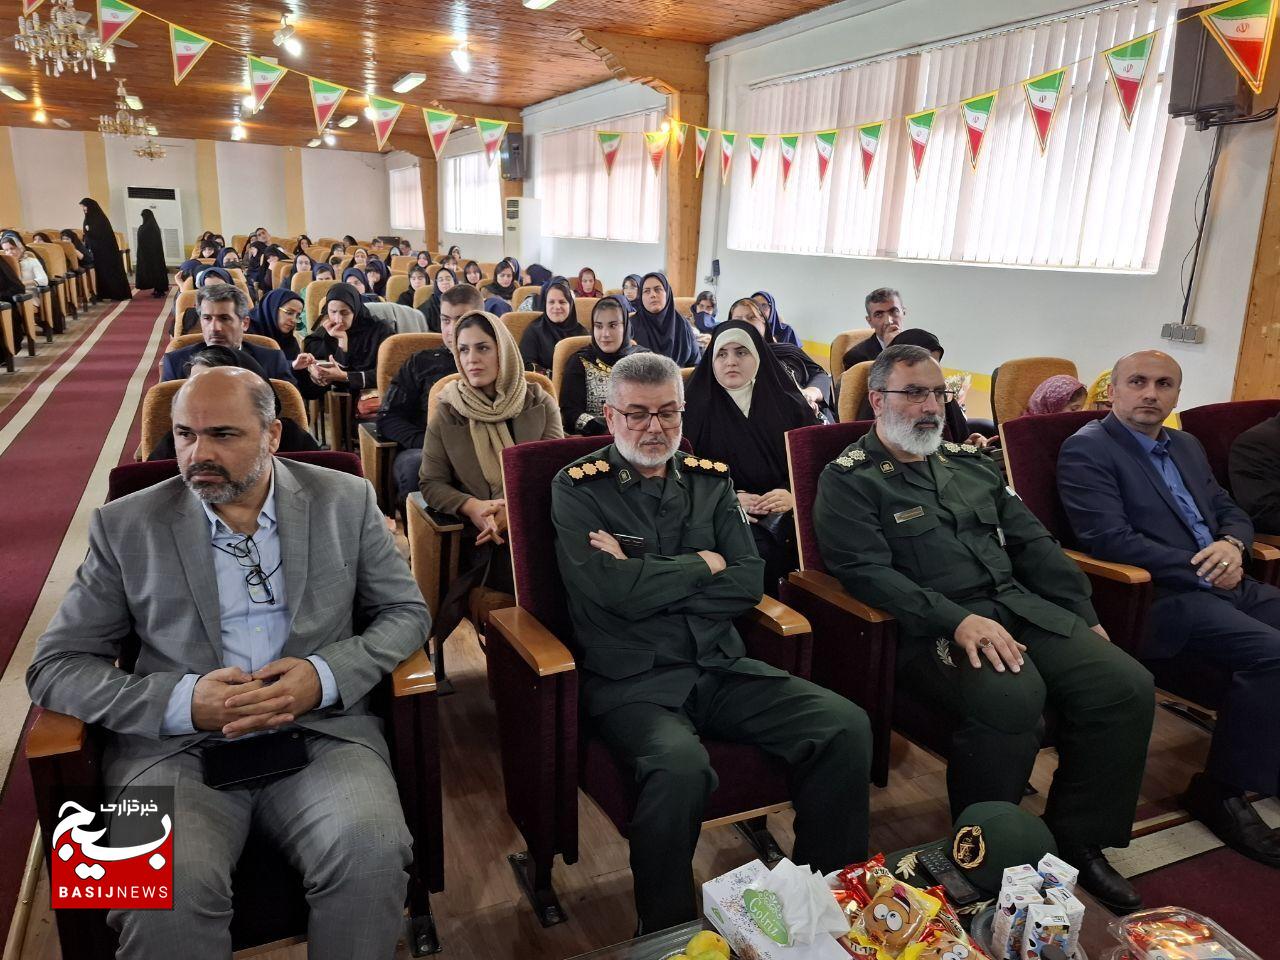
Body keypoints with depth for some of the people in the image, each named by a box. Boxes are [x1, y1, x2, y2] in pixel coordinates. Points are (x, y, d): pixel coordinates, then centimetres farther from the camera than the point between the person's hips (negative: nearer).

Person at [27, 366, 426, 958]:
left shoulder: (345, 501, 6)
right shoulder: (125, 525, 6)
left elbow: (406, 612, 9)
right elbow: (54, 667, 5)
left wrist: (325, 675, -12)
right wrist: (182, 702, -14)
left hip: (321, 731, 1)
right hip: (175, 746, 0)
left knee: (371, 854, -28)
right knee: (167, 888, -30)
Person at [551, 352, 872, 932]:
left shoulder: (710, 482, 13)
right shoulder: (578, 489, 0)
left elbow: (749, 581, 2)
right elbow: (614, 591, -14)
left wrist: (647, 581, -8)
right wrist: (704, 564, -1)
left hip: (720, 667, 5)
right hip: (632, 681, -4)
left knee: (847, 726, -14)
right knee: (679, 766, -35)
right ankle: (666, 936, -7)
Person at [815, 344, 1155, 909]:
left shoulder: (969, 463, 20)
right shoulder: (849, 480, -2)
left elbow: (1032, 541, 21)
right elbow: (865, 570, -14)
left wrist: (1084, 615, 12)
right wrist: (957, 620, -23)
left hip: (1021, 608, 7)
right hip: (932, 628, -7)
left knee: (1127, 684, -14)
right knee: (1011, 695, -34)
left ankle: (1078, 840, 6)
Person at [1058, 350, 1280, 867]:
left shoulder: (1187, 446, 21)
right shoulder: (1086, 449, -5)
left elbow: (1230, 510, 22)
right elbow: (1107, 536, -16)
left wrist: (1232, 545, -3)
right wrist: (1199, 569, -15)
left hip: (1228, 585, 8)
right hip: (1162, 597, -8)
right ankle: (1223, 790, -7)